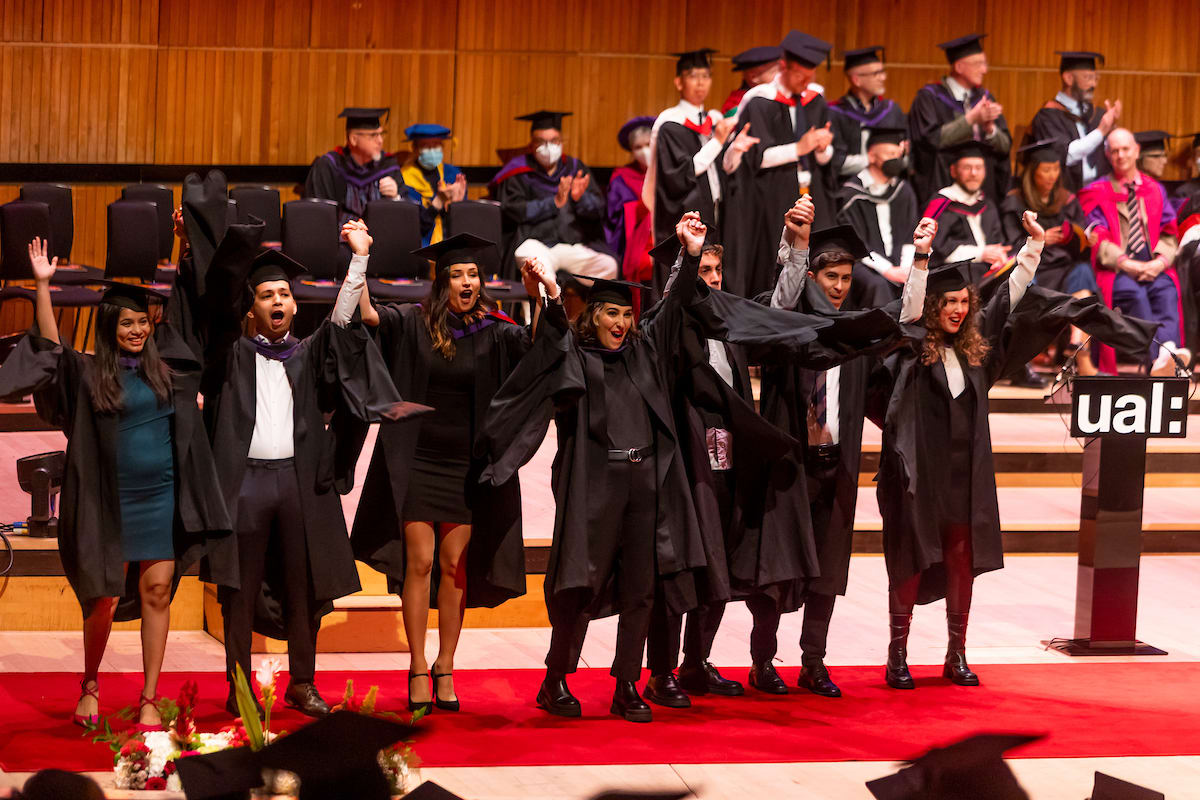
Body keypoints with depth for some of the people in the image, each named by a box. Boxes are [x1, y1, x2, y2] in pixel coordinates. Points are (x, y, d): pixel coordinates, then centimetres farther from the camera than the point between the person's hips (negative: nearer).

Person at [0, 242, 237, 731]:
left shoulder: (166, 365, 7)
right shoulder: (89, 375, 0)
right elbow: (50, 346, -11)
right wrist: (42, 286, -16)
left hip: (162, 498, 2)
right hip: (111, 502, -2)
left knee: (157, 591, 0)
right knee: (106, 597, 1)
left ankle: (149, 698, 6)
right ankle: (90, 685, 24)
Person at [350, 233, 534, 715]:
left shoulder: (493, 332, 1)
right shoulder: (415, 323, -1)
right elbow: (367, 314, -12)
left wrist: (538, 298, -28)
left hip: (466, 466, 1)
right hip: (418, 461, -1)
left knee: (455, 567, 3)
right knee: (419, 562, -2)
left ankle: (445, 669, 13)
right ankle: (417, 670, 6)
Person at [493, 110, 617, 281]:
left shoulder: (575, 168, 19)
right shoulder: (518, 172, 10)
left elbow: (599, 208, 11)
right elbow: (512, 210, -4)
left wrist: (580, 198, -12)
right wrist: (554, 202, -12)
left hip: (575, 244, 4)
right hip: (535, 243, -4)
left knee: (608, 266, -23)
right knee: (540, 268, -40)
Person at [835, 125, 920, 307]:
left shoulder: (904, 190, 14)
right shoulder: (851, 194, -3)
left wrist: (905, 267, -7)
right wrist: (888, 270, -18)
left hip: (896, 260, 4)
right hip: (862, 263, -4)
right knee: (877, 285, -36)